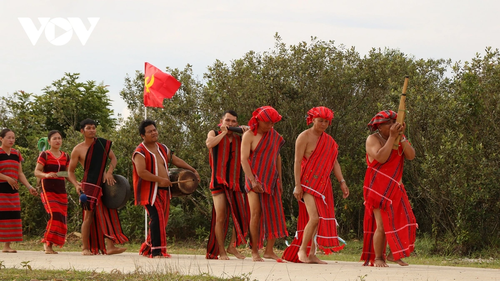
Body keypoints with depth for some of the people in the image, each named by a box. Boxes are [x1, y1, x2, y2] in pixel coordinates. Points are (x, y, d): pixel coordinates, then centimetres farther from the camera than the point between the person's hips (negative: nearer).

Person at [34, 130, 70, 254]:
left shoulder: (65, 156, 13)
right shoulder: (45, 155, -2)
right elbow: (36, 172, -6)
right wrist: (46, 175, -26)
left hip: (61, 191, 6)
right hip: (48, 189, -6)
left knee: (61, 219, 0)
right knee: (55, 215, -20)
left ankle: (48, 244, 12)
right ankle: (47, 244, -12)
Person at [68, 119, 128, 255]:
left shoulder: (103, 144, 8)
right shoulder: (78, 149, -1)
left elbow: (113, 158, 14)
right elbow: (70, 171, 2)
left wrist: (109, 172, -6)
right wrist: (76, 185, -16)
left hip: (103, 184, 4)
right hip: (89, 185, -4)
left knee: (109, 213, -6)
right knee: (89, 215, -8)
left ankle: (110, 246, -12)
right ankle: (85, 248, -2)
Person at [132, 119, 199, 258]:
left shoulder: (162, 148, 16)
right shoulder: (140, 152, -10)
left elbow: (176, 160, 25)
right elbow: (141, 172, -21)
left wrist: (193, 171, 19)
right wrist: (160, 180, -22)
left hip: (164, 191, 8)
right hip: (150, 191, -8)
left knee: (162, 220, 9)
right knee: (157, 218, -18)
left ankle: (147, 249, 21)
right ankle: (158, 251, -18)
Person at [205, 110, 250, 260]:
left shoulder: (240, 138, 14)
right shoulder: (214, 134, 8)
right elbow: (209, 143, -15)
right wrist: (224, 132, -7)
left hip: (235, 182, 3)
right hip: (219, 182, -3)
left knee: (241, 216, 0)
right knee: (220, 217, -7)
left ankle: (232, 246, 16)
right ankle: (221, 251, 1)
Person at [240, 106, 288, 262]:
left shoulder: (274, 136, 9)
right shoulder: (249, 136, -8)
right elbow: (244, 159, -14)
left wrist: (280, 181, 13)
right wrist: (252, 181, -24)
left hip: (271, 180, 5)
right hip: (255, 180, -5)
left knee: (274, 214, -1)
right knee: (256, 213, -12)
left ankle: (269, 251, 4)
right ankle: (255, 252, -8)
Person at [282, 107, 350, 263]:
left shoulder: (329, 141, 15)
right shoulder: (304, 137, -6)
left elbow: (334, 163, 17)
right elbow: (297, 162, -10)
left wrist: (342, 182, 7)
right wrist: (297, 185, -16)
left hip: (323, 184, 7)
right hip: (308, 183, -7)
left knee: (322, 219, 3)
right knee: (314, 218, -17)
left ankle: (312, 254, 8)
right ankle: (302, 250, -4)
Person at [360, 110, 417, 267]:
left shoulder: (400, 139, 10)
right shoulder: (373, 139, -7)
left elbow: (411, 156, -5)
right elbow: (381, 158, -25)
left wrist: (401, 137, -14)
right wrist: (391, 137, -22)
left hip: (395, 188, 6)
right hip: (378, 188, -6)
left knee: (403, 221, -3)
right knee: (381, 225, -9)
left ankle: (394, 254, 10)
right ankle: (377, 258, 2)